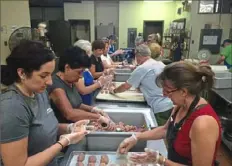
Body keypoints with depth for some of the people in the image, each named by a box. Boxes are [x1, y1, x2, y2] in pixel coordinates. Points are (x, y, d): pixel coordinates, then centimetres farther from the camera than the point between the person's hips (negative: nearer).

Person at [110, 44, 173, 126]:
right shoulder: (161, 64, 10)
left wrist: (114, 90, 19)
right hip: (171, 105, 7)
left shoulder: (141, 69, -9)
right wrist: (140, 87, 28)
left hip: (160, 109, -7)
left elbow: (126, 86, 3)